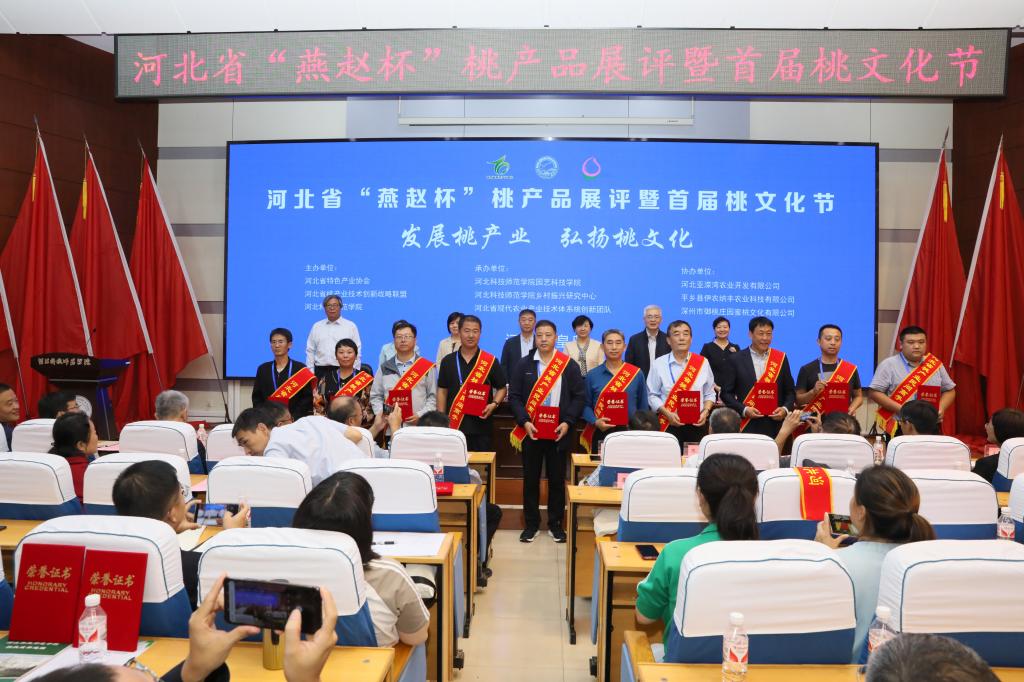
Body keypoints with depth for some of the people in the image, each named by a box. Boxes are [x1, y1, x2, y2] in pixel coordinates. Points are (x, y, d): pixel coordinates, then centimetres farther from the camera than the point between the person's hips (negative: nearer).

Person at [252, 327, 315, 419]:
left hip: (295, 420, -2)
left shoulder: (300, 369, 3)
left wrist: (293, 417, -13)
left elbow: (307, 398, -2)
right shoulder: (263, 369, 13)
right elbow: (257, 398, 12)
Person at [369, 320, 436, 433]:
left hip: (419, 428, -2)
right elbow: (375, 396, 14)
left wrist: (420, 415, -8)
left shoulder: (427, 367, 7)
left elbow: (433, 397, 4)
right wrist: (382, 415, -2)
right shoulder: (384, 368, 14)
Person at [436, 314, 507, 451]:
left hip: (481, 426, -1)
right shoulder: (448, 361, 7)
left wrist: (494, 404, -11)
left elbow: (502, 388, 8)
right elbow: (442, 391, 9)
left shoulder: (490, 361, 2)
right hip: (453, 426, 1)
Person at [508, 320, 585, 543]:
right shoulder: (524, 365, 3)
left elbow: (578, 396, 0)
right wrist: (525, 422, -14)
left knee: (557, 479, 7)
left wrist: (567, 422, -12)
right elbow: (514, 396, 0)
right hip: (530, 431, 1)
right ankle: (531, 524, 18)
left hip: (559, 432, 0)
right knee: (530, 479, 7)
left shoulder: (569, 365, 1)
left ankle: (555, 524, 19)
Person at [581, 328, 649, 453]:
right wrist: (595, 421, -14)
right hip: (600, 433, 0)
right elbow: (586, 405, 3)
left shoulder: (637, 374, 4)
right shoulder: (592, 375, 3)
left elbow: (643, 407, 7)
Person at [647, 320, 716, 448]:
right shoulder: (659, 364, 1)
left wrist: (705, 411, -7)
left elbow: (709, 394, 10)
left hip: (697, 425, 1)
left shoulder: (703, 362, 6)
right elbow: (653, 395, 0)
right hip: (669, 425, -1)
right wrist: (667, 414, -13)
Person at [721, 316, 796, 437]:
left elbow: (790, 391, 12)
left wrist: (785, 409, -7)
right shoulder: (736, 359, 2)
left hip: (775, 428, 2)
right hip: (746, 427, -1)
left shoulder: (781, 358, 8)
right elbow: (726, 393, 1)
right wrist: (744, 410, -12)